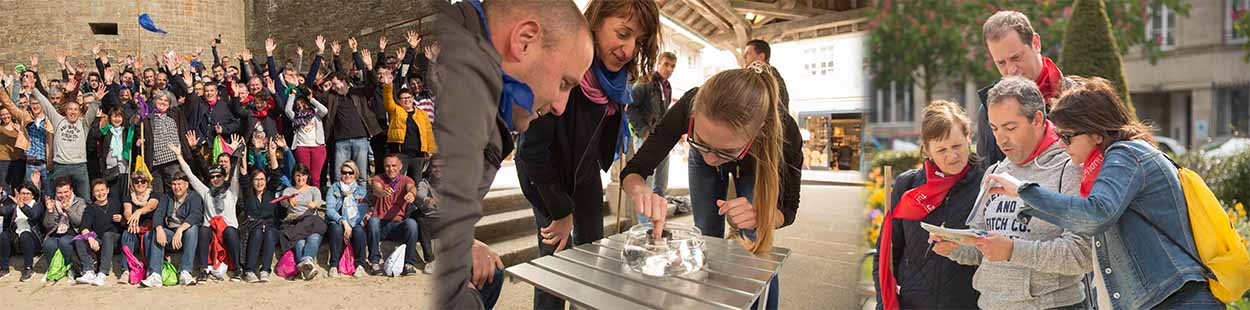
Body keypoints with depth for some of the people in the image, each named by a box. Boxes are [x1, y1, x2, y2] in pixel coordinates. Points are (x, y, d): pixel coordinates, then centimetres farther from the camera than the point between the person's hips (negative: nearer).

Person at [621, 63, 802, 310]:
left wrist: (759, 217, -48)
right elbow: (632, 171, -32)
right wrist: (640, 190, -55)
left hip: (754, 167, -1)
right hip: (701, 163, 1)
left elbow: (787, 209, -26)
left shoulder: (783, 130, -43)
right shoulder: (689, 108, -42)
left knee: (757, 249, -7)